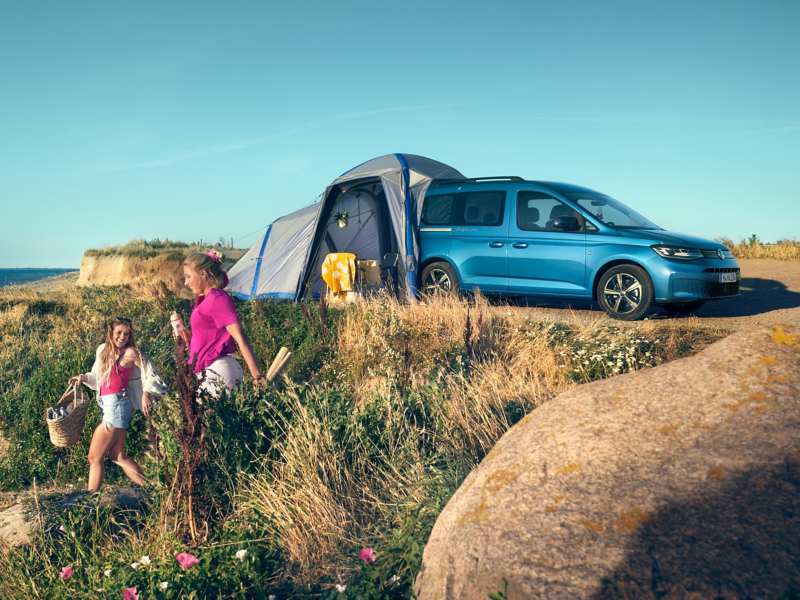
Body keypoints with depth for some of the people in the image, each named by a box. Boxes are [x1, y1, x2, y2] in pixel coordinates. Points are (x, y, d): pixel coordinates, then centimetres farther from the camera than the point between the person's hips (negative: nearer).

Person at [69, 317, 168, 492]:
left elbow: (151, 374, -7)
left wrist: (146, 393, -17)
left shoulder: (130, 353, -10)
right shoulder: (103, 350, 10)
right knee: (118, 456, 13)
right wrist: (83, 377, 3)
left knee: (95, 457, -1)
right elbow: (98, 376, 20)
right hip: (106, 405, 8)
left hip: (117, 405, -8)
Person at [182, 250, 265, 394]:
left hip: (218, 372, -9)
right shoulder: (205, 299, 14)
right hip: (210, 371, 9)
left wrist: (257, 377, -25)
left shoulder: (218, 300, -13)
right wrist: (188, 334, 5)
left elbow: (241, 339, -20)